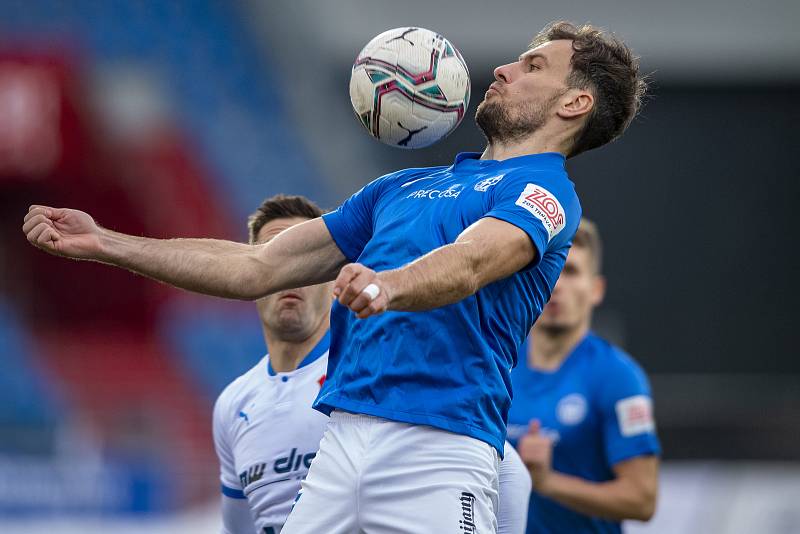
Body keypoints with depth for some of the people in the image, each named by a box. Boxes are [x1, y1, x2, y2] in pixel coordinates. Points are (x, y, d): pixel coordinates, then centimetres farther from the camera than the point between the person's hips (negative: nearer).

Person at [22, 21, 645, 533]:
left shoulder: (545, 191, 2)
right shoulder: (401, 189, 26)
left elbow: (466, 264, -20)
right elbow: (258, 269, 26)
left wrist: (387, 286, -42)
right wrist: (104, 244, 20)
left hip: (438, 451, -7)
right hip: (341, 443, 7)